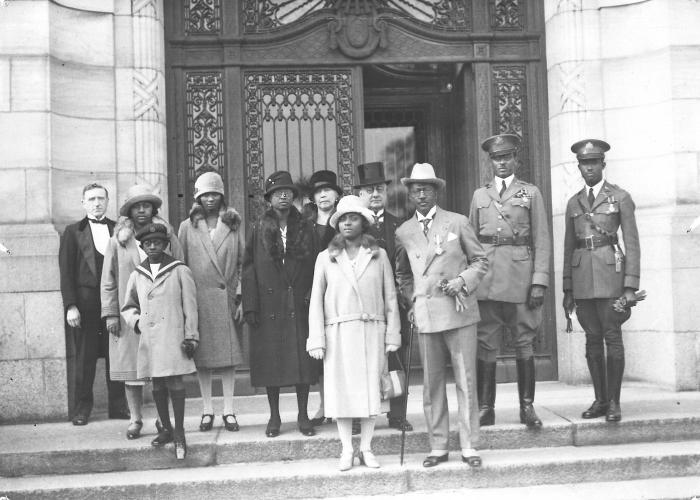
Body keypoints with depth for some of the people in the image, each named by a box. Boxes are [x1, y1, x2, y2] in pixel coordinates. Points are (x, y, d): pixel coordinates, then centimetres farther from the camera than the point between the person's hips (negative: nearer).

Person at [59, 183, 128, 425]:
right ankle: (82, 408, 12)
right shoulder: (73, 232, 6)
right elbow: (66, 271, 1)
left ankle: (117, 405, 14)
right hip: (85, 301, -1)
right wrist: (70, 305, -8)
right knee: (84, 357, 3)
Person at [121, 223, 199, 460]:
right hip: (148, 339, 4)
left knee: (174, 382, -9)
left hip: (172, 337, -4)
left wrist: (191, 337, -3)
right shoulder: (137, 275, 11)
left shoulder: (180, 271, 2)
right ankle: (166, 429, 21)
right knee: (157, 385, 8)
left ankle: (179, 433, -1)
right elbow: (128, 306, 23)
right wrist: (136, 321, 3)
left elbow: (190, 307, 1)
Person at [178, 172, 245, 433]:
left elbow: (241, 263, 8)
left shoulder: (233, 225, 9)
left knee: (229, 354, 1)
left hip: (227, 297, 0)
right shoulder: (188, 227, 7)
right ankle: (207, 410, 12)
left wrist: (240, 297, 0)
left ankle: (229, 410, 7)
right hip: (198, 300, 0)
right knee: (202, 357, 3)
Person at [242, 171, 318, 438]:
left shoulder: (304, 228, 7)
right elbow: (249, 268, 1)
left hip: (299, 305, 1)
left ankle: (303, 416, 12)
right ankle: (274, 417, 14)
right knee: (270, 360, 3)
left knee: (302, 359, 2)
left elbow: (313, 266, 6)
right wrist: (250, 305, -5)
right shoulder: (259, 230, 3)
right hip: (268, 304, -1)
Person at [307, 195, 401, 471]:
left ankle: (366, 449, 12)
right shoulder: (326, 258, 6)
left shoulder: (378, 255, 7)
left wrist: (392, 334, 1)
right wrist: (316, 340, -3)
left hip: (371, 331, 0)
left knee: (370, 390, 2)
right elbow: (316, 300, 5)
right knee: (341, 391, 0)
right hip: (338, 333, 0)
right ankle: (347, 450, 10)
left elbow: (390, 297, 7)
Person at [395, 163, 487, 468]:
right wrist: (412, 301, 11)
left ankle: (469, 447, 6)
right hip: (425, 316, 2)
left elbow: (480, 261, 8)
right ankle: (438, 447, 13)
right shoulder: (403, 232, 11)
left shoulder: (458, 223, 4)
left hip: (459, 312, -2)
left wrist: (462, 281, -8)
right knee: (432, 384, 5)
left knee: (466, 381, -1)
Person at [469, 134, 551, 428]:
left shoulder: (531, 193, 9)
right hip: (486, 279, 2)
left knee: (524, 343, 1)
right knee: (485, 344, 1)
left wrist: (539, 281, -5)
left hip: (521, 277, -2)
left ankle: (527, 407, 9)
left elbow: (542, 241, 4)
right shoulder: (479, 196, 15)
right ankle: (485, 408, 7)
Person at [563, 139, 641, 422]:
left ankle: (614, 402, 0)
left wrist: (630, 286, -9)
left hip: (610, 271, -4)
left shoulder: (621, 198, 3)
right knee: (592, 340, 6)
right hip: (582, 277, 4)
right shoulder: (574, 203, 15)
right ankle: (600, 400, 12)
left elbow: (632, 243, -1)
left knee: (612, 337, -5)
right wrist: (567, 290, 12)